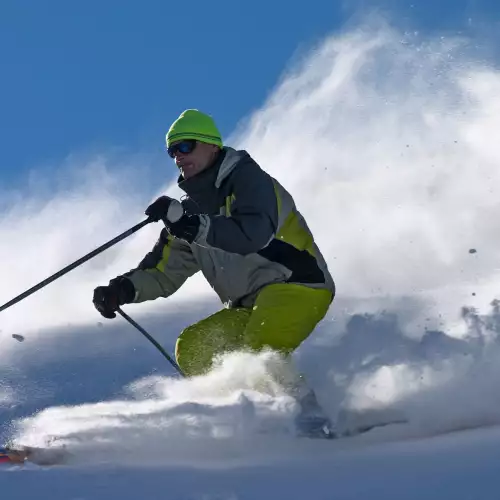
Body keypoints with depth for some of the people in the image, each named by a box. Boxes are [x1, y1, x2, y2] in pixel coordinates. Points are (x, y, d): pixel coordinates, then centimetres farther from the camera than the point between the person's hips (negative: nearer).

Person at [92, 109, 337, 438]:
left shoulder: (247, 180, -10)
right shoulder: (192, 208, 14)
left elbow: (253, 235, -30)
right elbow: (164, 272, 14)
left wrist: (191, 224, -37)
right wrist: (124, 290, -5)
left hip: (297, 286, -9)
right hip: (251, 305, 9)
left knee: (258, 351, -31)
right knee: (193, 348, -5)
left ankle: (312, 423, -24)